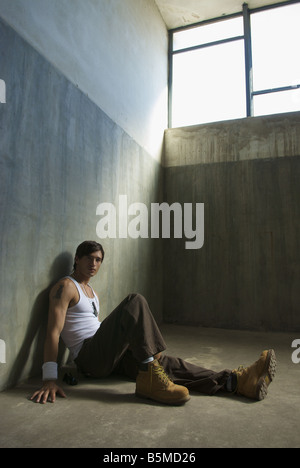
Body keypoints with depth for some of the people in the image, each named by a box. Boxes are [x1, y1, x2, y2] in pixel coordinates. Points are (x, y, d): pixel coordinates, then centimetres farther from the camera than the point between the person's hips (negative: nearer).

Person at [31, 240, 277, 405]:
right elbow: (53, 331, -16)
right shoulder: (66, 286, -5)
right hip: (89, 356, -8)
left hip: (111, 356, 8)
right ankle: (149, 378, -31)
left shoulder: (92, 293, 22)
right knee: (135, 302, -26)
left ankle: (238, 381, -20)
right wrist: (50, 379, -25)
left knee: (167, 363, -12)